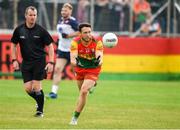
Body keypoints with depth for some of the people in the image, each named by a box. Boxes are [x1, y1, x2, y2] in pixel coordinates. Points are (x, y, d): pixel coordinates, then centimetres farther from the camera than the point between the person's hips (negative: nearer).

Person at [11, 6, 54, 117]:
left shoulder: (41, 30, -7)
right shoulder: (19, 30, 0)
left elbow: (50, 46, -2)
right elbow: (14, 45, 13)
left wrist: (51, 62, -9)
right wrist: (14, 60, 4)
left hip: (39, 61, -3)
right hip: (26, 62, 3)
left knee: (37, 87, -8)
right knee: (28, 89, -2)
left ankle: (40, 110, 8)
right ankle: (39, 102, 28)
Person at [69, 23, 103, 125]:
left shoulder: (97, 42, -23)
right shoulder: (75, 42, -21)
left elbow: (100, 55, -34)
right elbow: (73, 57, -32)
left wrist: (98, 62, -58)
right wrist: (74, 61, -55)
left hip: (93, 70, -3)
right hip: (80, 69, 3)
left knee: (84, 91, -19)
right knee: (82, 92, 16)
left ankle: (75, 117, -9)